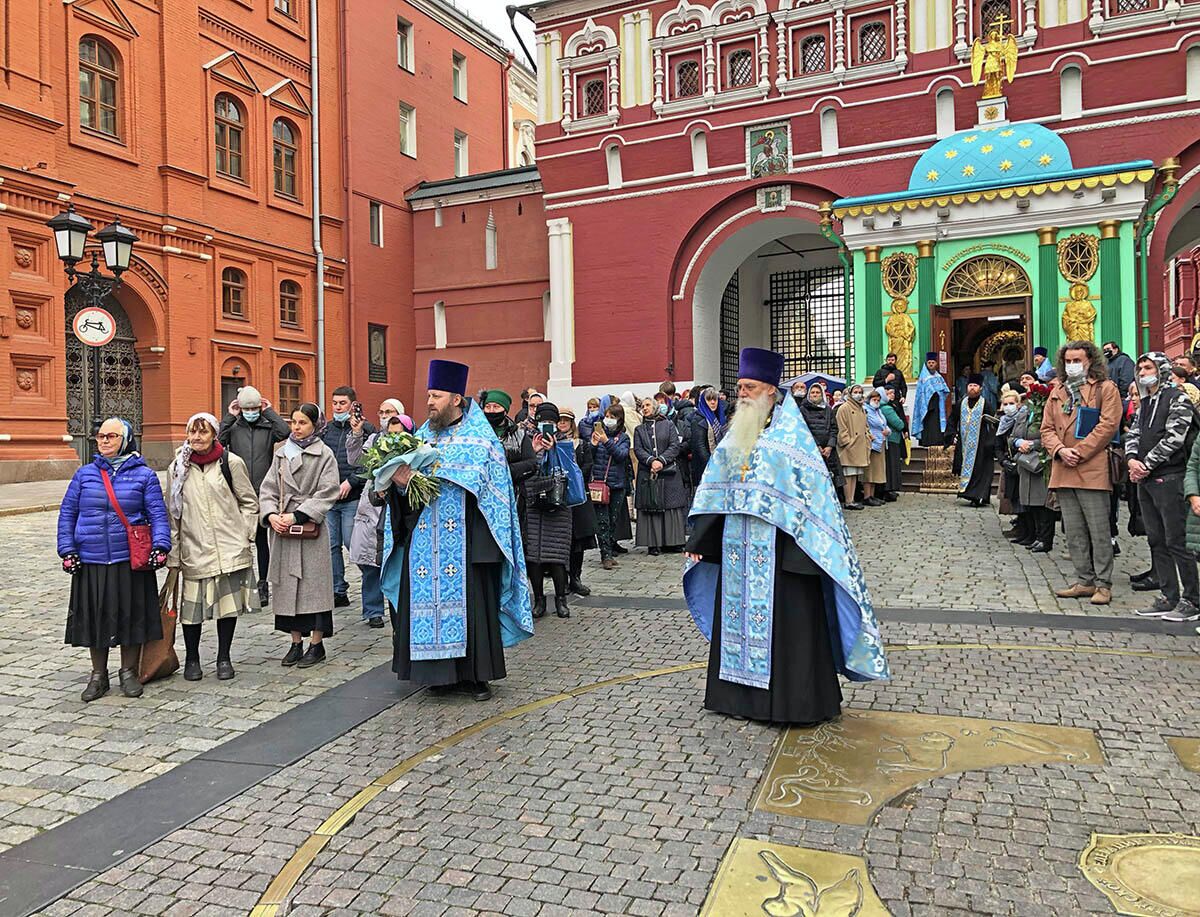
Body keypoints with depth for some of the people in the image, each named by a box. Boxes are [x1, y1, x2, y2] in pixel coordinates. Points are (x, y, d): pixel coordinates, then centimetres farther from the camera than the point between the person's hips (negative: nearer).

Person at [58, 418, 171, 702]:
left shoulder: (144, 475, 1)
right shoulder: (85, 474, 6)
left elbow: (158, 514, -2)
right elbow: (67, 513, 9)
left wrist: (160, 546, -15)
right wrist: (67, 550, 0)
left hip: (131, 561, -2)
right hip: (91, 561, 2)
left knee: (131, 615, 6)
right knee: (94, 617, 10)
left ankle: (129, 672, 24)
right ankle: (98, 675, 26)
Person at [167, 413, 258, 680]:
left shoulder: (231, 462, -1)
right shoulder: (179, 467, 5)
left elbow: (249, 502, 5)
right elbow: (173, 512, 9)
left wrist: (244, 536, -2)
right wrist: (173, 554, 7)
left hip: (229, 549, -1)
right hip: (194, 550, 1)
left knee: (229, 601, 6)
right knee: (192, 605, 2)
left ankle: (224, 658, 21)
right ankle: (192, 659, 21)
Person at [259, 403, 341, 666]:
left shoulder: (324, 454, -2)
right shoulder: (282, 453, 12)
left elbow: (327, 494, -10)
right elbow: (268, 489, 10)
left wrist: (296, 516, -15)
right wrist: (270, 515, -8)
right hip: (282, 529, 5)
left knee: (313, 584, -1)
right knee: (287, 586, 8)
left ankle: (317, 644, 9)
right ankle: (296, 643, 18)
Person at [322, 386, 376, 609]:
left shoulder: (365, 428, -2)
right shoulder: (326, 429, 14)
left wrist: (350, 482, -15)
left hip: (352, 498, -5)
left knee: (353, 544, -5)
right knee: (331, 546, 8)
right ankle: (338, 591, 17)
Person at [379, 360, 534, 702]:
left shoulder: (480, 437, 1)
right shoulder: (423, 436, 14)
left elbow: (487, 479, -14)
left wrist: (440, 469, -17)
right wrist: (401, 482, -12)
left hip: (466, 541, -4)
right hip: (426, 541, 4)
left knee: (470, 602, -1)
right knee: (429, 599, 4)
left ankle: (475, 674, 10)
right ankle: (441, 672, 15)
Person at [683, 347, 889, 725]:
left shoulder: (789, 431, -8)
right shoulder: (736, 432, 11)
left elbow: (812, 489, -13)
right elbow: (716, 488, 13)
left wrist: (802, 549, -19)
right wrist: (699, 538, 10)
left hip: (777, 547, -6)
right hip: (738, 547, 7)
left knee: (784, 621, 0)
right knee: (736, 616, 12)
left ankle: (796, 701, 13)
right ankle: (741, 692, 26)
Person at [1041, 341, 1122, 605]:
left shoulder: (1105, 388, 1)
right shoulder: (1057, 391, 17)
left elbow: (1107, 426, -9)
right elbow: (1047, 428, 13)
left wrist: (1078, 453, -14)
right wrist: (1060, 450, -6)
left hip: (1092, 471, -5)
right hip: (1063, 472, 6)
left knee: (1099, 531, -1)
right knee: (1074, 532, 10)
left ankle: (1103, 584, 7)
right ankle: (1085, 581, 18)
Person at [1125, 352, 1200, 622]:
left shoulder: (1177, 398, -4)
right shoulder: (1144, 404, 19)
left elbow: (1173, 438, -13)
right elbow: (1133, 435, 13)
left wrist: (1146, 464, -12)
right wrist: (1132, 460, -6)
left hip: (1169, 479, -8)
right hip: (1145, 480, 8)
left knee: (1176, 541, -7)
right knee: (1156, 541, 9)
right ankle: (1169, 597, 16)